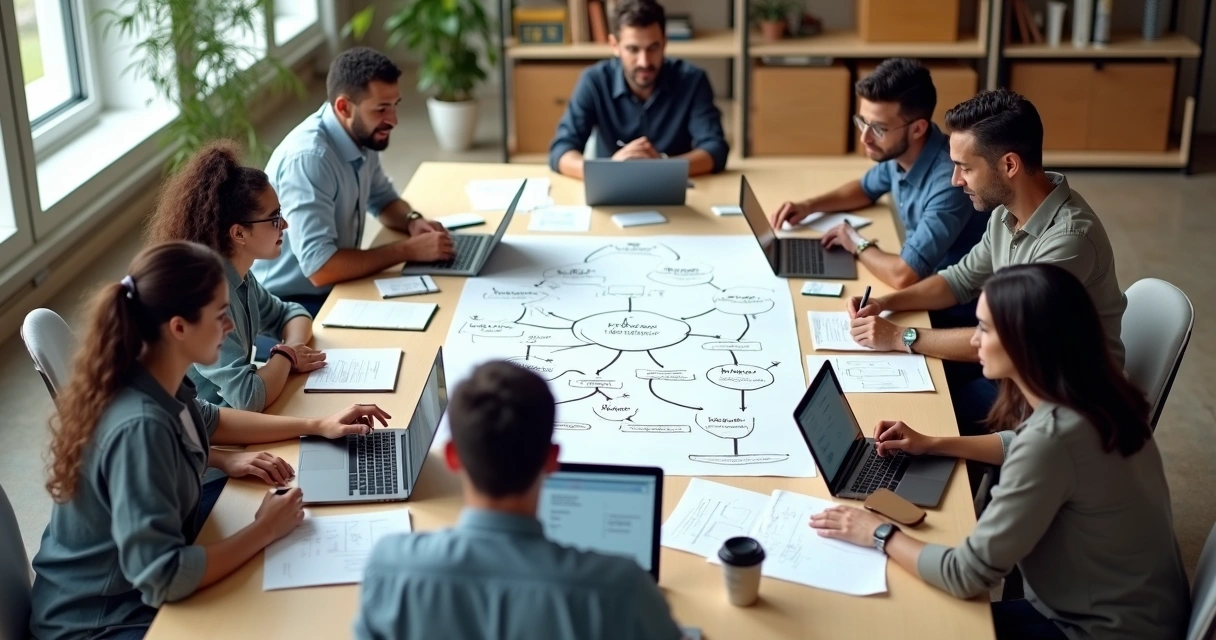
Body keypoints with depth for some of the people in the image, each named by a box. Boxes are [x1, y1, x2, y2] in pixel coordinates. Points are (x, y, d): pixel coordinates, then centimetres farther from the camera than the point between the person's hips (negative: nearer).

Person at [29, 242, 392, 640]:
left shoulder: (153, 384, -7)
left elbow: (203, 420, 17)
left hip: (133, 583, 8)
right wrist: (264, 531, -21)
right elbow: (163, 578, -33)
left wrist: (316, 426, 7)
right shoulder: (139, 428, -33)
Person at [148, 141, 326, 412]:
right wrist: (286, 356, -13)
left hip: (228, 417, 7)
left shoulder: (239, 277, 0)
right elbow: (248, 398, -31)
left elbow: (290, 313, 16)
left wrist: (294, 346, -5)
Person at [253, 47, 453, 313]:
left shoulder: (361, 137, -1)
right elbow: (320, 267, -32)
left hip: (333, 290, 8)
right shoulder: (308, 158, -27)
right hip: (289, 303, -8)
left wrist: (412, 221, -4)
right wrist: (409, 250, -25)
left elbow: (384, 199, 18)